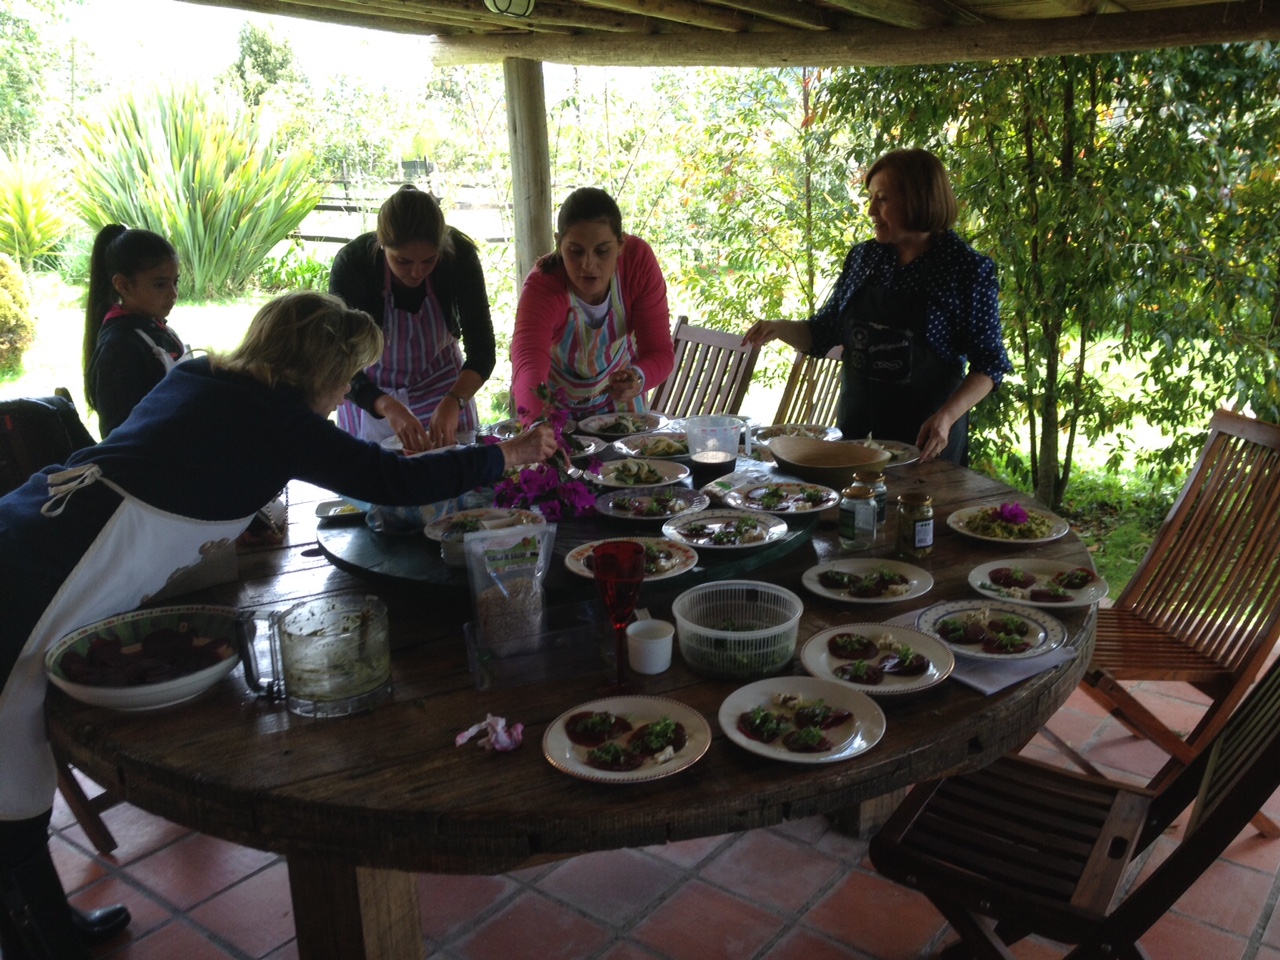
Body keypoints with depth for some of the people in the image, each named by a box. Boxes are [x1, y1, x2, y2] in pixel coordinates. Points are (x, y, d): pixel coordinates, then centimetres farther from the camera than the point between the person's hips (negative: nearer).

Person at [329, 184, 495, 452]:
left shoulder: (459, 255, -25)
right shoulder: (351, 263, -29)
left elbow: (482, 350, -22)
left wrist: (453, 403, -40)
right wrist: (389, 407, -46)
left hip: (443, 384, 2)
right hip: (371, 393, -1)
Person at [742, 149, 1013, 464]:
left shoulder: (968, 269, -11)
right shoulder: (863, 258, 2)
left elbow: (989, 364, -9)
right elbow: (823, 334, 10)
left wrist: (947, 416, -23)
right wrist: (780, 328, -9)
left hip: (927, 440, -4)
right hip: (856, 431, 4)